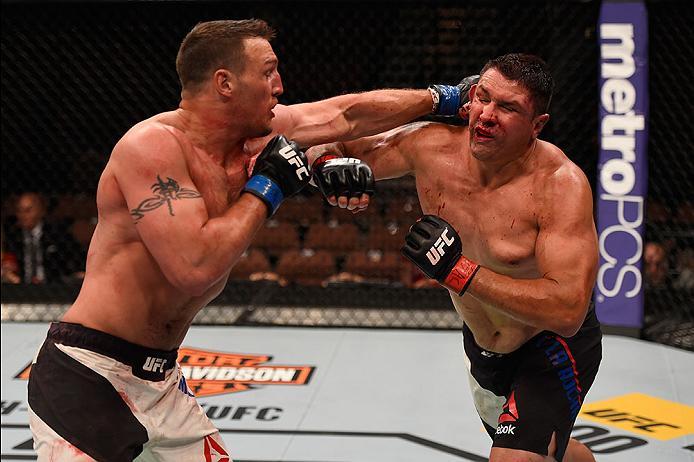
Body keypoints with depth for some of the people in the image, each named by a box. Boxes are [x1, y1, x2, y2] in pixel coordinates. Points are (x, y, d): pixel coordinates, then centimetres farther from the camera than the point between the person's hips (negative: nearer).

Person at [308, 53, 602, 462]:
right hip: (481, 345, 6)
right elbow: (332, 149, -7)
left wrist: (459, 272, -41)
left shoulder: (560, 183, -32)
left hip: (554, 347, -6)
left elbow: (568, 311, -39)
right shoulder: (430, 145, -19)